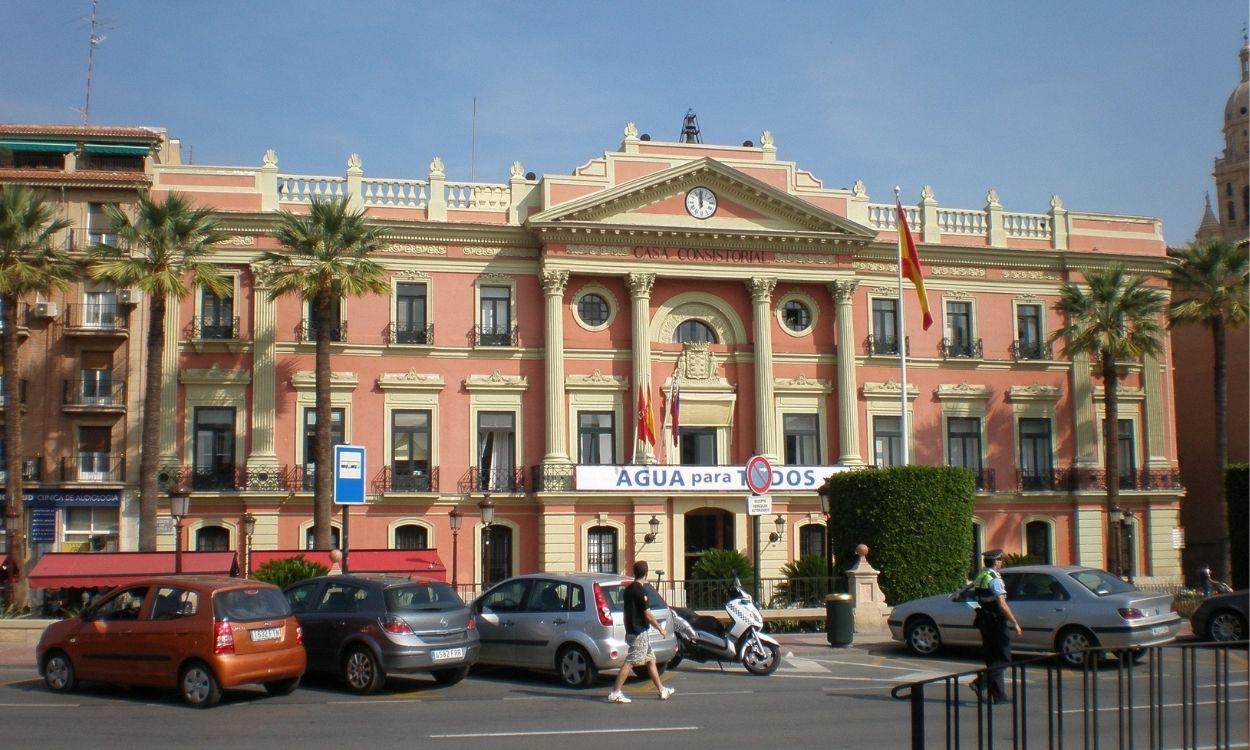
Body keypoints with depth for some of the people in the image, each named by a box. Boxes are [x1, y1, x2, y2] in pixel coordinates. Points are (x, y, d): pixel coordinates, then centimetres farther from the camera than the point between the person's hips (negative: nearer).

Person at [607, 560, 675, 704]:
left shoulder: (628, 589, 12)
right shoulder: (640, 591, -16)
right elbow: (647, 615, -16)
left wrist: (627, 631, 24)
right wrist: (660, 628, -5)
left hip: (631, 631, 10)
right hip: (640, 633, -10)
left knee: (651, 660, 15)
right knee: (630, 662, -9)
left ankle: (662, 690, 21)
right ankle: (615, 693, -10)